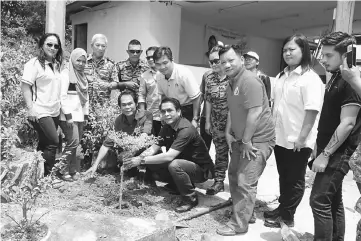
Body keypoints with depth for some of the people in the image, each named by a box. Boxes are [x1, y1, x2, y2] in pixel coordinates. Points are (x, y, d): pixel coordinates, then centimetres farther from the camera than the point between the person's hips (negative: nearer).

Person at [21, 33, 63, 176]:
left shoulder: (57, 65, 14)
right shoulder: (35, 63, -6)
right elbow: (25, 86, -11)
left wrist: (60, 106, 13)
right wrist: (31, 108, -17)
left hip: (55, 112, 7)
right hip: (40, 112, -7)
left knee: (45, 144, 11)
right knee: (54, 142, -11)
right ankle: (45, 174, 1)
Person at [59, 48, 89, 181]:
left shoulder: (83, 76, 18)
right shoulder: (66, 73, -5)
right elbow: (63, 95, -13)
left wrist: (86, 114, 15)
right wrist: (68, 116, -17)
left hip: (80, 114, 7)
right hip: (69, 114, -7)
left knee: (76, 143, 7)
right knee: (73, 142, -12)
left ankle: (73, 169, 16)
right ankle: (63, 170, 1)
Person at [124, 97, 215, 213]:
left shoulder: (186, 130, -27)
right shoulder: (167, 127, 1)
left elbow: (169, 156, -35)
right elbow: (154, 148, -2)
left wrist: (142, 160, -32)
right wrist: (138, 157, -21)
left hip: (202, 170, -8)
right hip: (184, 163, 8)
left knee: (174, 165, -36)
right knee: (151, 166, -5)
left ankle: (191, 199, -12)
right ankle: (180, 186, 12)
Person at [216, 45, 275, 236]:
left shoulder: (249, 81, -21)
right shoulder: (232, 82, 12)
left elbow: (255, 113, -25)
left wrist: (246, 141, -20)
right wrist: (228, 133, 10)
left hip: (258, 139, -10)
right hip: (241, 138, 10)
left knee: (245, 182, -7)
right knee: (233, 175, 20)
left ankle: (238, 225, 7)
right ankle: (238, 211, 39)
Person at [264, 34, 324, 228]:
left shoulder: (310, 78, -14)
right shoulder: (281, 76, 11)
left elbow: (312, 110, -20)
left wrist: (302, 137, -22)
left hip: (297, 141, -7)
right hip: (280, 137, 7)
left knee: (295, 180, 10)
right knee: (283, 177, 20)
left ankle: (287, 216, 23)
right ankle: (282, 208, 36)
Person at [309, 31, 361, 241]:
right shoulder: (336, 77, 12)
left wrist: (325, 154, -20)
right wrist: (320, 146, 17)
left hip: (338, 153, -9)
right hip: (331, 149, 9)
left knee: (320, 200, -6)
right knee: (334, 200, 17)